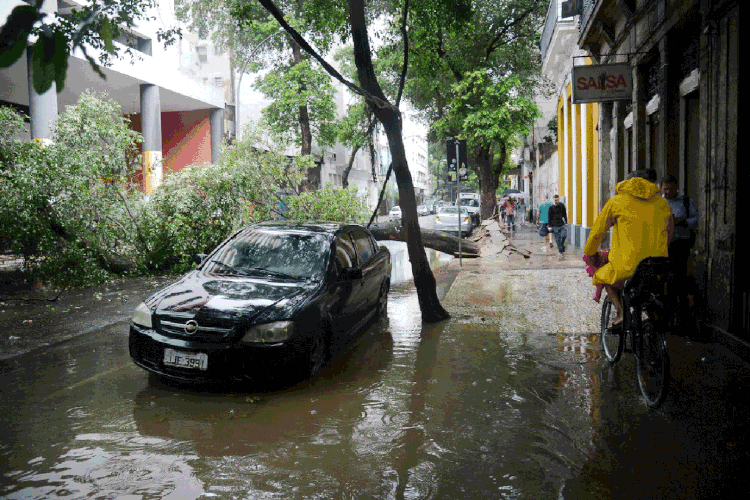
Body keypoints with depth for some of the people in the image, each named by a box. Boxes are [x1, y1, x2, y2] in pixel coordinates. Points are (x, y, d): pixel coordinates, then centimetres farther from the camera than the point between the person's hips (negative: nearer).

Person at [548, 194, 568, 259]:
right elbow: (549, 217, 2)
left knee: (564, 235, -21)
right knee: (558, 240, -2)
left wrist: (566, 222, 12)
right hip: (555, 226, -1)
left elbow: (565, 214, 16)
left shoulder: (562, 205, 6)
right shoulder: (551, 208, -1)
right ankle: (561, 253, 5)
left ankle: (562, 246, 8)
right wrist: (550, 226, -1)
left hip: (562, 225, 2)